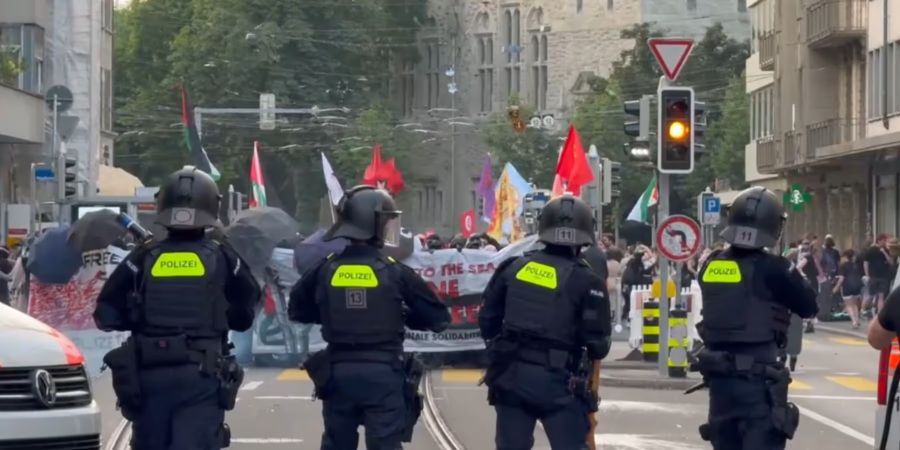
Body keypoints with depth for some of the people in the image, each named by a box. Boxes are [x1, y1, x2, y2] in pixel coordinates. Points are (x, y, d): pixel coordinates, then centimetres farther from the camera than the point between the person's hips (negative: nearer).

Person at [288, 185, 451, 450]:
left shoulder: (325, 270, 0)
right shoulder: (395, 273, -8)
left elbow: (297, 311, 13)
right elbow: (438, 318, -3)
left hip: (338, 373, 3)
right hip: (383, 374, -3)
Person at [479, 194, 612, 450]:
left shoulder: (513, 268, 6)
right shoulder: (586, 281, -8)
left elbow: (487, 319, 10)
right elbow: (598, 344, -9)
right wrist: (595, 351, 14)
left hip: (511, 376, 4)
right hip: (557, 381, -4)